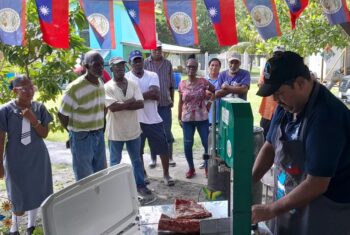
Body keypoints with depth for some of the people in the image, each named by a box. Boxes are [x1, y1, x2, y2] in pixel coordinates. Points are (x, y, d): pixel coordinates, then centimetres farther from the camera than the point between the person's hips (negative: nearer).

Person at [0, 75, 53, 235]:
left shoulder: (39, 108, -4)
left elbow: (44, 134, -3)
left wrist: (33, 120, -19)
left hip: (37, 158, 3)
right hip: (16, 160, -3)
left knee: (36, 192, 14)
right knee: (19, 197, 4)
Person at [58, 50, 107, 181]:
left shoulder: (100, 83, 3)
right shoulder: (75, 88, -20)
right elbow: (62, 115, -13)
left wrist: (100, 129, 11)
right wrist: (75, 132, -1)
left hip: (99, 135, 7)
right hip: (82, 137, -7)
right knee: (85, 179, 4)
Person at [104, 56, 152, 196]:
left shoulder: (133, 85, 1)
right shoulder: (107, 87, -10)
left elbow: (141, 104, -10)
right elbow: (112, 107, -23)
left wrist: (122, 105, -18)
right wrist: (130, 101, -14)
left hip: (133, 129, 3)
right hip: (116, 131, -3)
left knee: (136, 159, 15)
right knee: (115, 161, 12)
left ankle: (140, 185, 29)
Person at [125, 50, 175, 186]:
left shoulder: (152, 75, 1)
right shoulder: (126, 78, -4)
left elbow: (155, 94, -14)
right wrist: (149, 94, -17)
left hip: (153, 119, 1)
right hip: (135, 120, -1)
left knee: (163, 148, 5)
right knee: (138, 150, 12)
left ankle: (166, 174, 21)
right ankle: (143, 174, 31)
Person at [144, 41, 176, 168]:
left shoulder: (167, 64, 7)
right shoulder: (145, 63, -3)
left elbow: (172, 84, 11)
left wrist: (172, 100, 9)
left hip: (165, 104, 2)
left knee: (167, 132, 7)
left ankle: (169, 157, 19)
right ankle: (153, 158, 20)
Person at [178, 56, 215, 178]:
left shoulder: (203, 82, -5)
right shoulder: (182, 84, 1)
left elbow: (215, 92, 2)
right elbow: (180, 102, 7)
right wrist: (179, 117, 7)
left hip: (202, 118, -1)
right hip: (187, 119, 1)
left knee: (207, 143, 3)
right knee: (187, 145, 4)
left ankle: (207, 168, 21)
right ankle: (191, 168, 21)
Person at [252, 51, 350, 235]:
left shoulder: (326, 117, -27)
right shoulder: (287, 106, -3)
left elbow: (316, 185, -27)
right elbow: (270, 146, 8)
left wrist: (269, 211, -21)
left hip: (325, 216, -7)